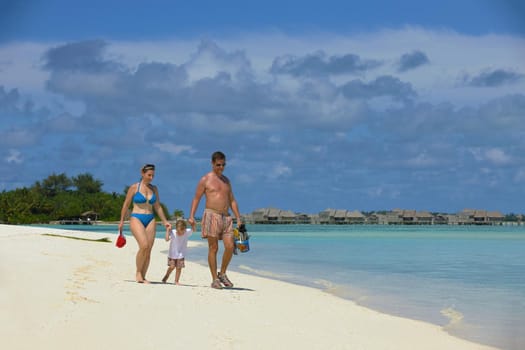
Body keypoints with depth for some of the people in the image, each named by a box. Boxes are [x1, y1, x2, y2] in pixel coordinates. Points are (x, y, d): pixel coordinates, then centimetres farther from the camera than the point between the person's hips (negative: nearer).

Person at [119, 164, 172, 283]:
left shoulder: (154, 189, 11)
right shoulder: (134, 187, -1)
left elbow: (157, 207, 15)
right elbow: (126, 205, 4)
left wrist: (165, 221, 9)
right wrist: (121, 221, 6)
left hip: (150, 220, 5)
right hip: (136, 219, -5)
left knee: (148, 250, -2)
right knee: (144, 246, -22)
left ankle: (143, 277, 5)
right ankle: (138, 272, -5)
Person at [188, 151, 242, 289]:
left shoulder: (226, 180, 18)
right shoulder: (205, 179, 2)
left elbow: (232, 200, 21)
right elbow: (196, 199, 0)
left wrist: (238, 218, 13)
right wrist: (191, 216, -11)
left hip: (226, 217, 5)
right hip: (212, 215, -5)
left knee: (230, 247, -6)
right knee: (213, 248, -5)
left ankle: (222, 274, 13)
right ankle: (215, 279, 0)